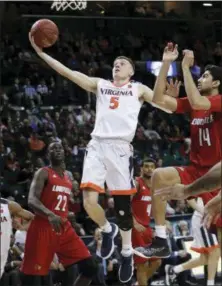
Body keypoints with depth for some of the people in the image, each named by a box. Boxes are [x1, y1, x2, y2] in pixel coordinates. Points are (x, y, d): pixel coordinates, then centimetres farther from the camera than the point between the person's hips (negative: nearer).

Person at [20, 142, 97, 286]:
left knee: (90, 267, -3)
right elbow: (32, 200, -19)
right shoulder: (43, 173, -4)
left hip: (64, 228, 7)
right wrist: (50, 215, -35)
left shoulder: (68, 176, 18)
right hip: (43, 227, -7)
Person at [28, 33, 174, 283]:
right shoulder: (100, 85, 17)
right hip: (97, 145, 2)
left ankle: (126, 252, 19)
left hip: (120, 148, -2)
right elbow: (68, 73, 10)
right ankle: (107, 230, 18)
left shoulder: (138, 89, 13)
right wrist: (41, 52, 1)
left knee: (122, 203, 2)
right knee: (89, 200, -12)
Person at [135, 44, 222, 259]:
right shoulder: (191, 105, 9)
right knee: (160, 176, -21)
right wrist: (166, 64, -3)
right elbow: (159, 99, 3)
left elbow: (197, 103, -30)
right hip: (196, 170, 5)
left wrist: (185, 68, -25)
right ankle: (160, 242, -21)